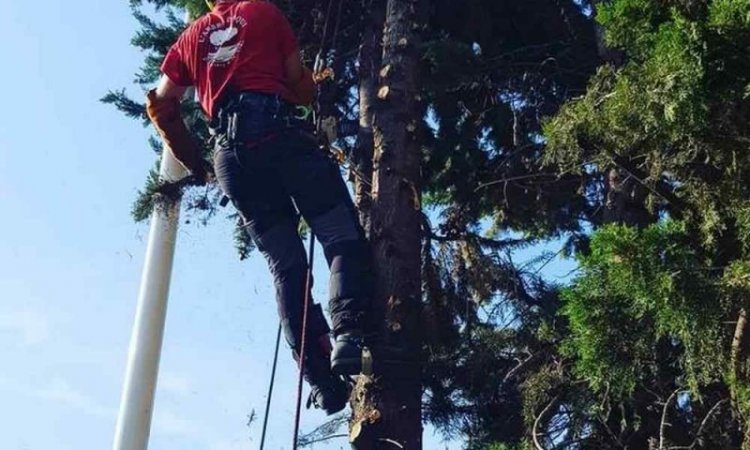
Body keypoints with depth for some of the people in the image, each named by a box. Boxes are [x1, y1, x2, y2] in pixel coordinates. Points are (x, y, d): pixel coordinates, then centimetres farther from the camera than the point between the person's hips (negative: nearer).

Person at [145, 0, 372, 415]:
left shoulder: (191, 36, 27)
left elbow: (160, 104, 24)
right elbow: (301, 88, 13)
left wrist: (194, 163, 28)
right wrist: (313, 84, 35)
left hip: (228, 152, 4)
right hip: (276, 131, -4)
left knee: (285, 265, 3)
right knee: (340, 233, -5)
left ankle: (319, 378, -6)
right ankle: (348, 333, -28)